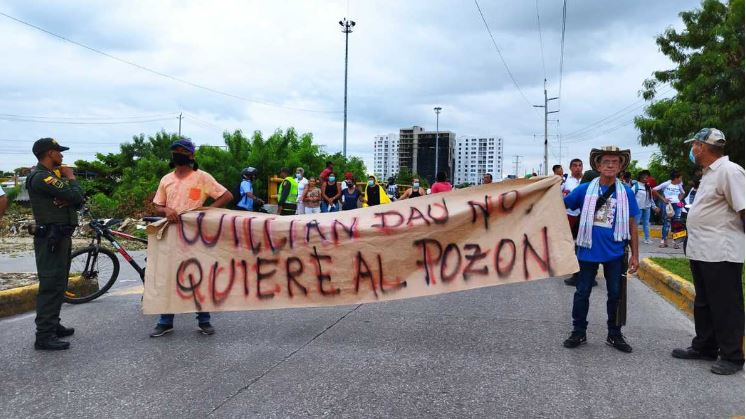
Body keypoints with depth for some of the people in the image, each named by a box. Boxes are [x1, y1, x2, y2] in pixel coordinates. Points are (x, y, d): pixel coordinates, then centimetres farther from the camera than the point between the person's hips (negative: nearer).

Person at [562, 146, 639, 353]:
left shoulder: (626, 193, -2)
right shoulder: (585, 189, -4)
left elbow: (632, 225, 2)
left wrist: (634, 254, 2)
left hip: (615, 253, 1)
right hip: (588, 251, -1)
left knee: (615, 295, 11)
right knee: (582, 293, 8)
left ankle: (614, 335, 26)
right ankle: (578, 332, 22)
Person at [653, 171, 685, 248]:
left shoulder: (679, 185, 12)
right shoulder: (666, 184, -4)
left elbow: (682, 193, 30)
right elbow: (654, 190, -7)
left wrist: (679, 200, 9)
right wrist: (662, 198, -9)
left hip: (677, 205, 5)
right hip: (667, 205, -4)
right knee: (667, 223, -3)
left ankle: (676, 242, 5)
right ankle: (664, 241, 2)